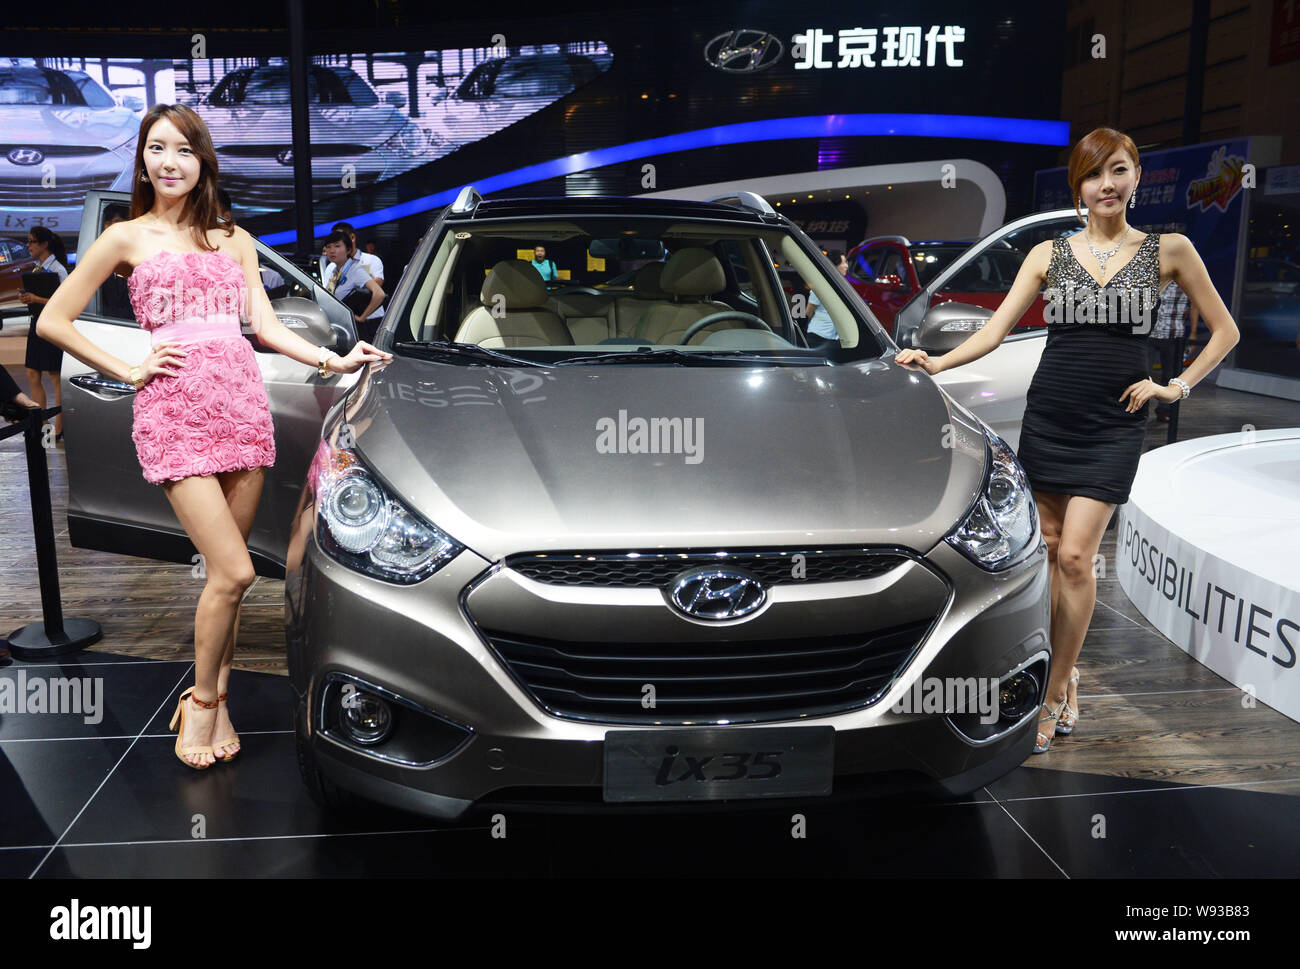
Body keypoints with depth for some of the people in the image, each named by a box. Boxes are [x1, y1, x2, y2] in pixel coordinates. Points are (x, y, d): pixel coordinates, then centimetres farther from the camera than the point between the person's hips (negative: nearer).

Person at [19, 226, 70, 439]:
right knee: (33, 375, 9)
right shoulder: (37, 269, 14)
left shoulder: (57, 269, -11)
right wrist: (26, 296, 2)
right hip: (37, 323, 9)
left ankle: (58, 427, 2)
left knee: (55, 377, -4)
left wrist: (36, 299, -20)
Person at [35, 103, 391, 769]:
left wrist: (335, 360, 4)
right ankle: (201, 701, 9)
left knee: (226, 570, 4)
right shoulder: (127, 238, 9)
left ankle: (214, 697, 18)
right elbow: (53, 322, 9)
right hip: (174, 410, -4)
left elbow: (265, 325, 15)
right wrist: (129, 370, 0)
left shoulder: (234, 239, 20)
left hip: (242, 403, 4)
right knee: (234, 570, -12)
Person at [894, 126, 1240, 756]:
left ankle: (1054, 695, 2)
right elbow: (996, 329, 0)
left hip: (1114, 425, -2)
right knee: (1048, 550, 5)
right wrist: (938, 362, -15)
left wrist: (1178, 386, 2)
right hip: (1047, 417, 2)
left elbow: (1224, 331, 13)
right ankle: (1065, 677, 21)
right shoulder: (1049, 255, 8)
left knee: (1074, 556, -10)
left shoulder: (1168, 250, 6)